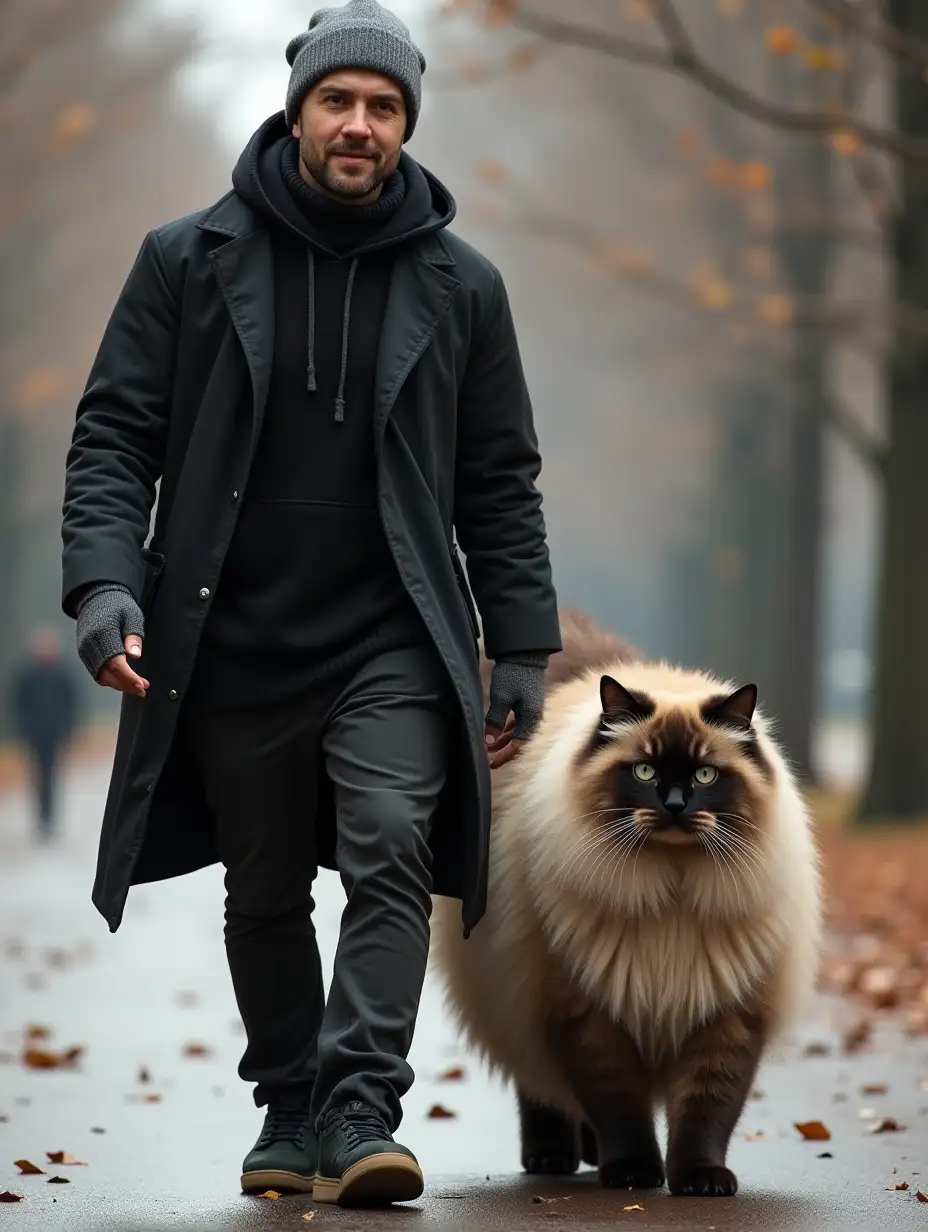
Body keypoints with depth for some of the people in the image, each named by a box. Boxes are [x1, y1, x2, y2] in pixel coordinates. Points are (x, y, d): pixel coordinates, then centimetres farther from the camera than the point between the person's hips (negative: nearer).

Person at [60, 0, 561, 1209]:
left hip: (393, 646, 0)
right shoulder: (189, 260, 1)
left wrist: (522, 647, 5)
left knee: (391, 857, -18)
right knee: (264, 898, 11)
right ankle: (291, 1113, 26)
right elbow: (114, 435, 1)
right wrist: (104, 582, -14)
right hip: (232, 649, 1)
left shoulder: (460, 284, 5)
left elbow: (500, 483, 9)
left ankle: (361, 1112, -17)